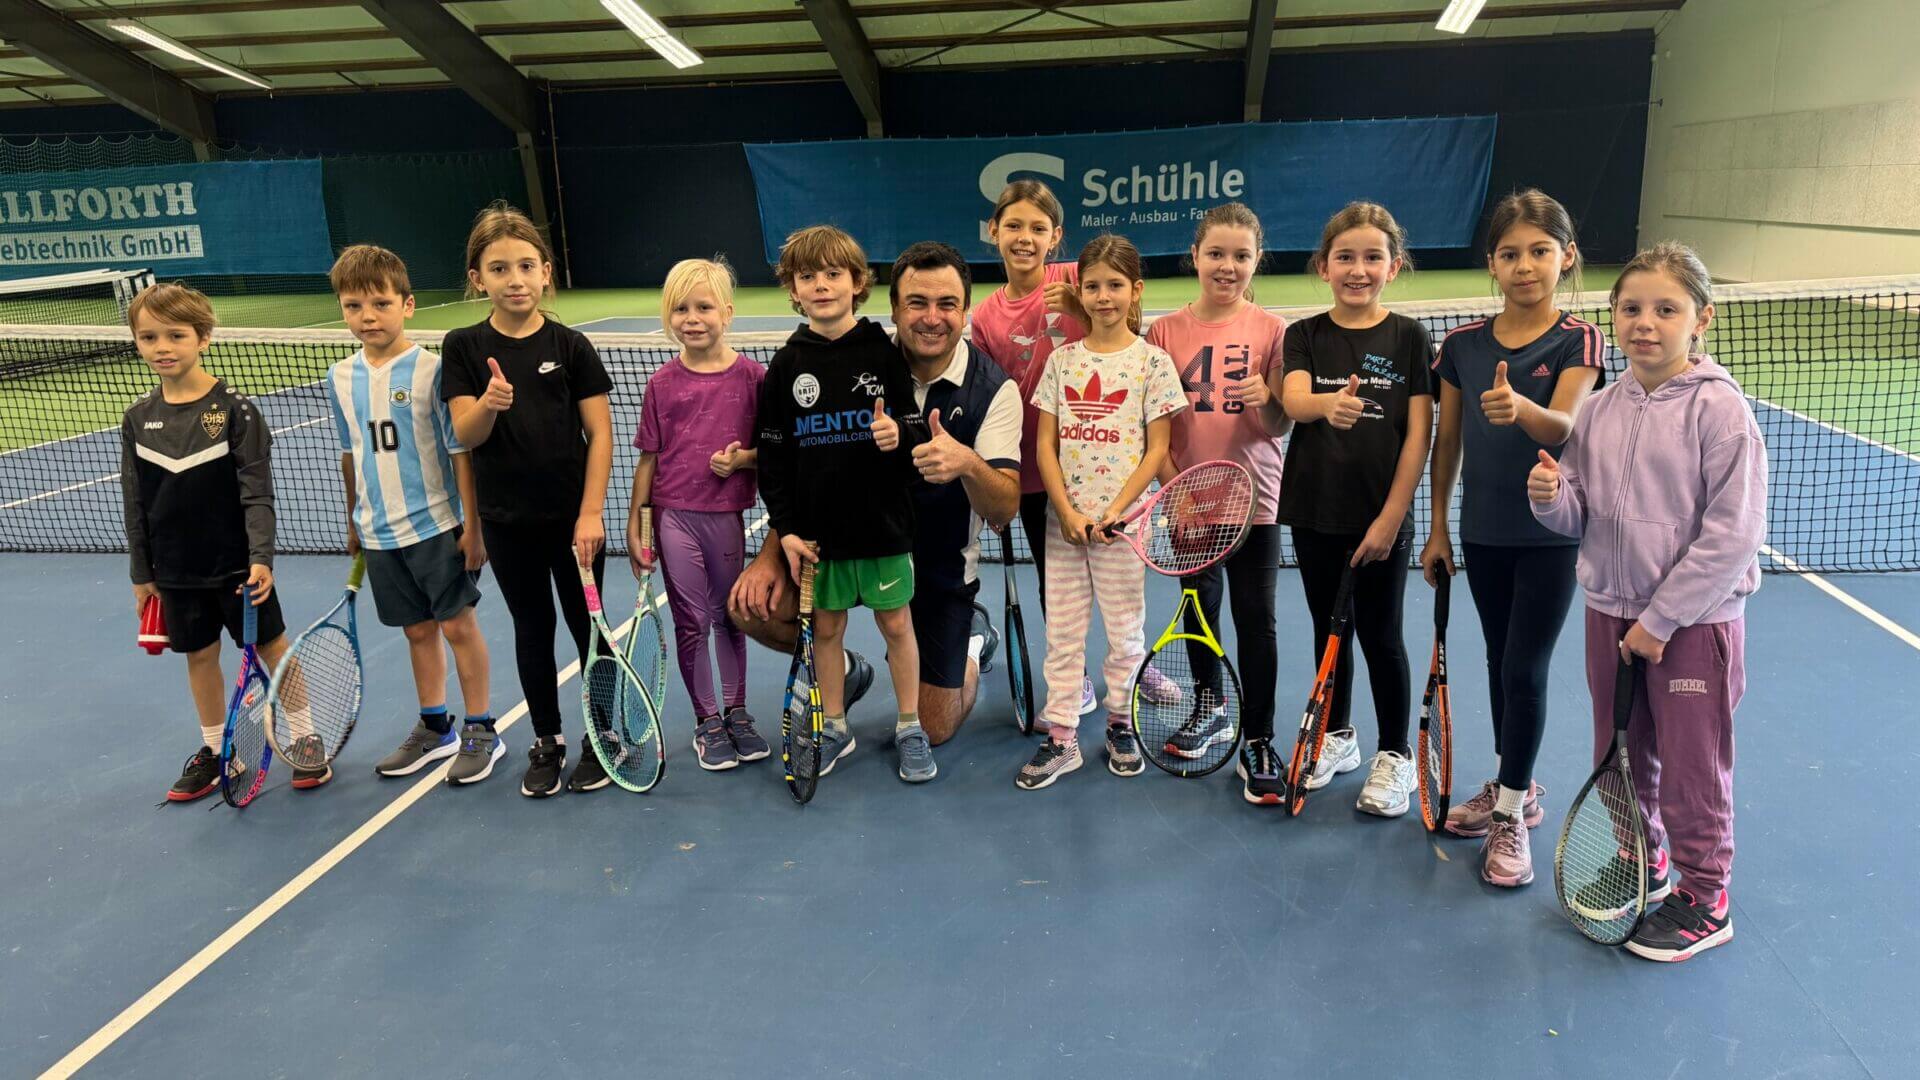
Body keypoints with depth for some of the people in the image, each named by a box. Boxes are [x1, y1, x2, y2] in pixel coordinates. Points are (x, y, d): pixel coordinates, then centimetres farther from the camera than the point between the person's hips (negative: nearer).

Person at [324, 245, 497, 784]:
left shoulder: (432, 370, -12)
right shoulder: (341, 379, 4)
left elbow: (461, 451, -11)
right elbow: (350, 454, 15)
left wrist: (472, 526, -13)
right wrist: (353, 522, 19)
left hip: (437, 526, -5)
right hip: (380, 533, 5)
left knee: (458, 624, 2)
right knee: (418, 630, 15)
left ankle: (481, 730, 14)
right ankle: (434, 728, 29)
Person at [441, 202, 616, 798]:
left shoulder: (571, 345, -6)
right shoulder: (464, 348, -2)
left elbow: (600, 433, -6)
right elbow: (466, 435, -9)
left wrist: (591, 513, -12)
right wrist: (488, 403, -31)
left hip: (573, 514, -2)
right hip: (507, 518, 2)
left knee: (588, 624, 8)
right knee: (532, 628, 14)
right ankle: (547, 743, 28)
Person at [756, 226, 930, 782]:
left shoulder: (884, 353, -5)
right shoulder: (786, 366, 0)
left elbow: (918, 428, -1)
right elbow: (772, 454, 3)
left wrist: (901, 434, -25)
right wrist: (785, 528, -2)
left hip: (883, 521, -2)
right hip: (817, 527, 2)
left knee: (896, 623, 8)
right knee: (825, 627, 12)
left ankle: (909, 727, 24)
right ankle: (834, 727, 29)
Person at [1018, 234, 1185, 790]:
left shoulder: (1152, 362, -3)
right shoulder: (1062, 359, 6)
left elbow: (1156, 450, -4)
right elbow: (1045, 444, 3)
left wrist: (1115, 511, -14)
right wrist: (1068, 512, -9)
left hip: (1121, 521, -3)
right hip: (1063, 520, 3)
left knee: (1124, 628, 9)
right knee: (1062, 631, 6)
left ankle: (1120, 723, 26)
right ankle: (1061, 738, 14)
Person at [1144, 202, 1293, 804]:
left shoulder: (1272, 330, -3)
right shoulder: (1166, 331, 0)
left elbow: (1280, 427, -3)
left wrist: (1267, 400, -23)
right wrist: (1172, 483, -9)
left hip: (1254, 498, -2)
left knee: (1256, 620, 0)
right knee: (1199, 608, 16)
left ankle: (1258, 741, 10)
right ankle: (1208, 706, 37)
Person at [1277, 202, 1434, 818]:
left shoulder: (1409, 338, -3)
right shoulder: (1305, 336, 1)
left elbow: (1418, 434, -7)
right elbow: (1293, 399, -18)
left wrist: (1391, 517, -13)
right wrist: (1328, 404, -42)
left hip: (1381, 516, -2)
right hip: (1315, 511, 3)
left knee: (1380, 635, 6)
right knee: (1329, 627, 15)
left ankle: (1395, 756, 22)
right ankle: (1337, 738, 33)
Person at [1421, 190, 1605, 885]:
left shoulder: (1579, 341, -9)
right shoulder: (1463, 345, 0)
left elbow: (1565, 427, -26)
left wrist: (1520, 408, -48)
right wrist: (1438, 529, 8)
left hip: (1551, 533, -4)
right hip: (1483, 533, 4)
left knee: (1526, 669, -2)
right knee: (1500, 661, 16)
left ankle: (1511, 815, 13)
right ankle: (1514, 787, 34)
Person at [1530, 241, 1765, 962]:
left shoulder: (1718, 407, -14)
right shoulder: (1600, 409, 3)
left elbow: (1733, 531, -17)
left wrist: (1661, 618, -17)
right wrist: (1552, 496, -14)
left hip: (1695, 623, -5)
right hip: (1610, 613, 6)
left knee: (1691, 767, 7)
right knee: (1620, 755, 18)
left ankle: (1703, 901, 25)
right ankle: (1643, 862, 40)